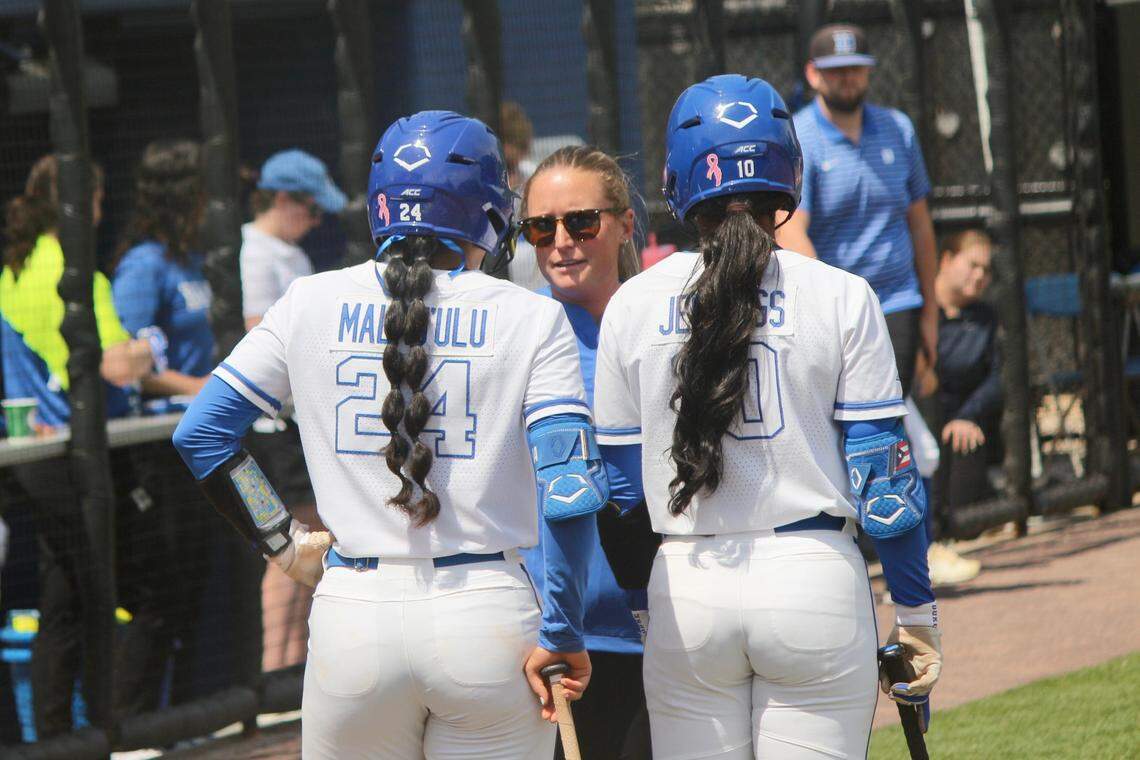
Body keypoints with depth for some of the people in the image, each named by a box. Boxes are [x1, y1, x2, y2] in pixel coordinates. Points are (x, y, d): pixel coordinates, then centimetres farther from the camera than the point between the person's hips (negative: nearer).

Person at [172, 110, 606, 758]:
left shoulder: (314, 305, 5)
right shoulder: (531, 320, -1)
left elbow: (202, 433, 6)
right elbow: (570, 486, -9)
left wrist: (286, 543, 14)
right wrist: (562, 634, -3)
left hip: (352, 616, 2)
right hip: (488, 619, -1)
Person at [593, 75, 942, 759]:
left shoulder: (634, 305, 3)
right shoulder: (841, 298, -2)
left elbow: (620, 484, 8)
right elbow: (883, 477, -3)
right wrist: (917, 613, 6)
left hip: (685, 593, 2)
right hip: (815, 578, -2)